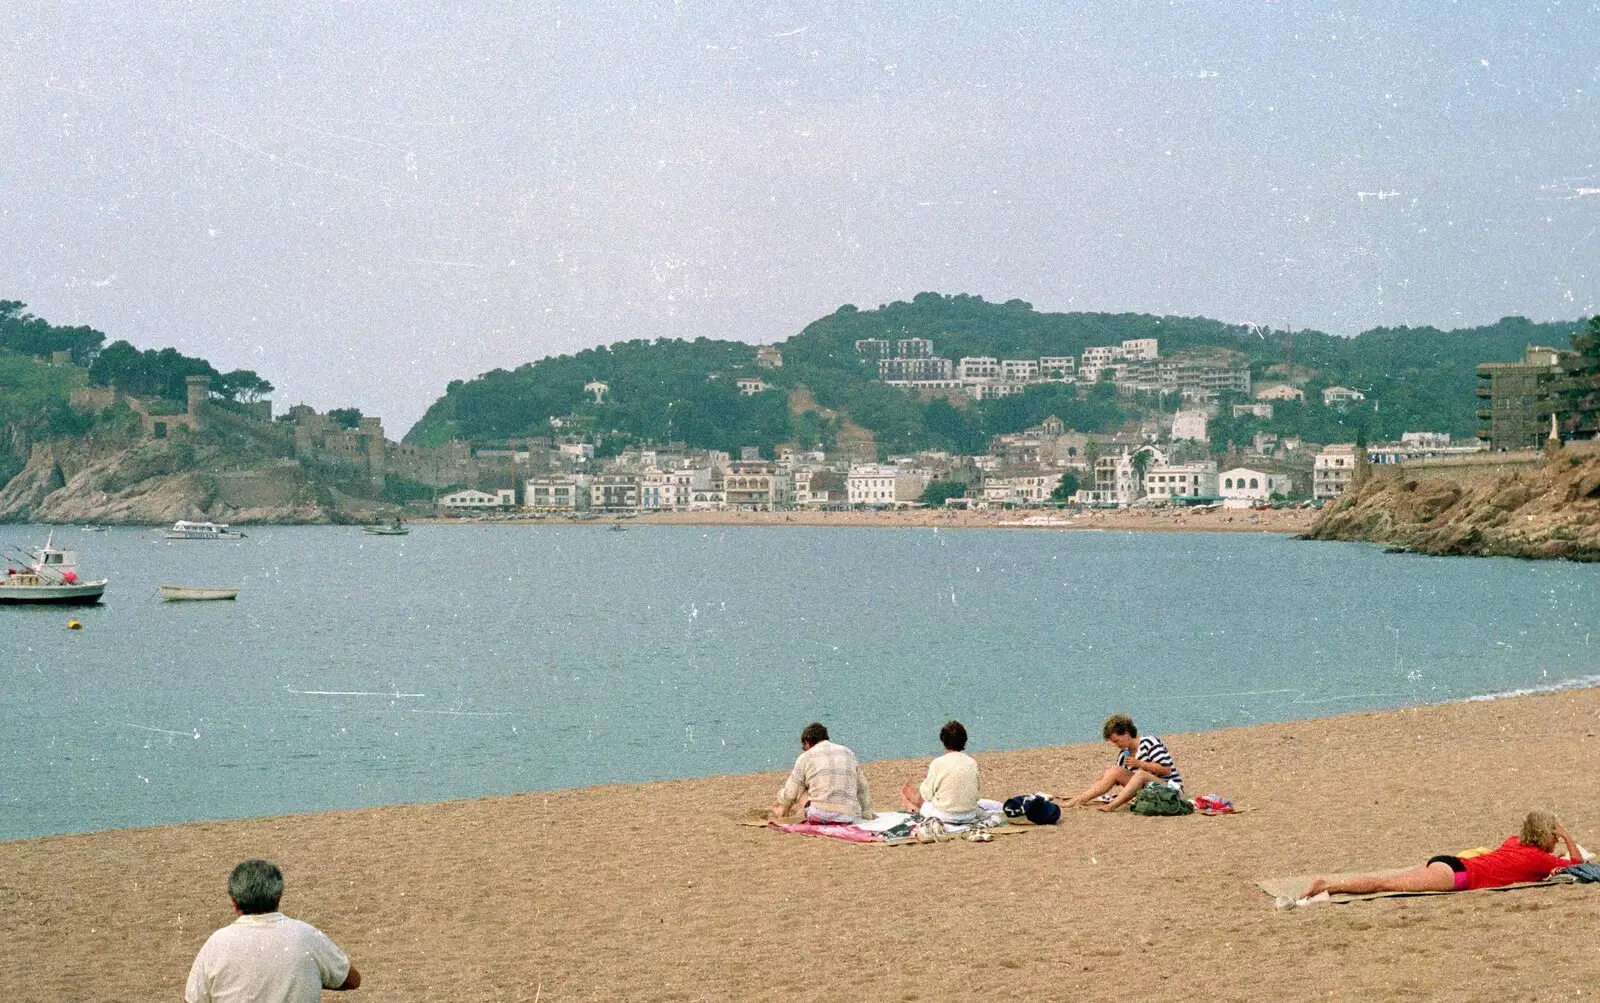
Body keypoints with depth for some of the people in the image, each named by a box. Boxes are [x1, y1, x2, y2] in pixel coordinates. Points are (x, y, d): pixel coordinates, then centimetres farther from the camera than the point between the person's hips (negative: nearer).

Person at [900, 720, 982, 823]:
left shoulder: (938, 763, -16)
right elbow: (976, 789, 7)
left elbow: (927, 795, -10)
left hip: (944, 816, -5)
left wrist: (925, 781, 10)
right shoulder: (972, 762, -4)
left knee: (906, 789, 12)